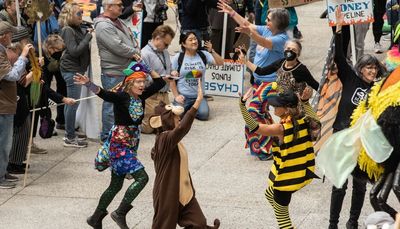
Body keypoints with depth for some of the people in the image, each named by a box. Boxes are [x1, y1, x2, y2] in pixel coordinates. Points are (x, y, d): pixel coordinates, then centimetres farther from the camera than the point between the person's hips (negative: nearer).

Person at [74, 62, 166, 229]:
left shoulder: (141, 96, 3)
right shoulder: (121, 97, -17)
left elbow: (160, 82, 11)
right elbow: (102, 93, -34)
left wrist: (147, 69, 1)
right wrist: (87, 83, -51)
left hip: (131, 145, 8)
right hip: (119, 145, -8)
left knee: (116, 184, 16)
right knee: (142, 177, -16)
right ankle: (120, 213, -10)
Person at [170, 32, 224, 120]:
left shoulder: (203, 55, 3)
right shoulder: (178, 58, -4)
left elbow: (220, 63, -2)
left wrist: (212, 51, -16)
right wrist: (176, 96, -8)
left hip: (199, 95, 2)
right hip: (183, 96, -2)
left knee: (204, 114, -22)